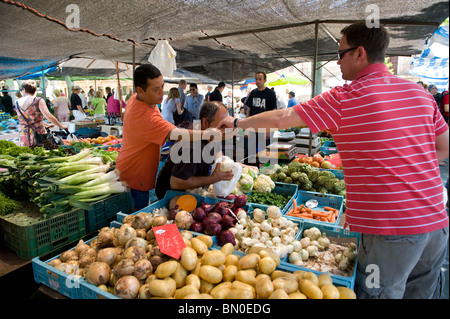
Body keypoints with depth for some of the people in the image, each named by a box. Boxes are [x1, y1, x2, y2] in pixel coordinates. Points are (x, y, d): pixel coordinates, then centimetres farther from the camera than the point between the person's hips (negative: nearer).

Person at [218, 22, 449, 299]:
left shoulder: (344, 99, -12)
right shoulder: (420, 93, 7)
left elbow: (280, 119, -7)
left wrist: (237, 123, 7)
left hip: (391, 229, -7)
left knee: (380, 293, 11)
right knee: (423, 292, 24)